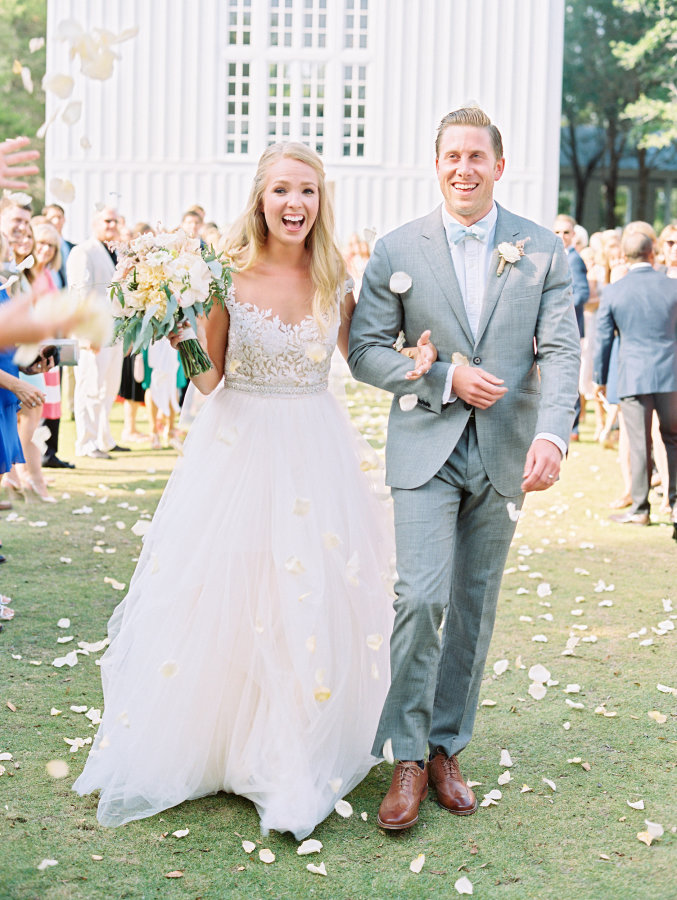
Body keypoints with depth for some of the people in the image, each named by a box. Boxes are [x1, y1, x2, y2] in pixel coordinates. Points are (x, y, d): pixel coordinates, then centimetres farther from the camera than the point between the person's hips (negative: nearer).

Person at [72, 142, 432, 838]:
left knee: (312, 605, 4)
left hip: (316, 452, 2)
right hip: (240, 446, -2)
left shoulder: (334, 279, 0)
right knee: (223, 595, 4)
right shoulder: (229, 273, -7)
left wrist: (412, 360, -1)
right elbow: (209, 380, -3)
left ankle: (292, 763, 18)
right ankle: (208, 742, 25)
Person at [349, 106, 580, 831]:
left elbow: (561, 351, -4)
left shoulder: (542, 250, 2)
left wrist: (551, 434, -20)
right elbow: (365, 350, 0)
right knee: (421, 598, -12)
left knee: (474, 608, 10)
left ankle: (447, 748, 23)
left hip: (505, 455, 2)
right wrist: (444, 377, -13)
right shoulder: (397, 250, 0)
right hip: (426, 449, -2)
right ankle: (406, 757, 1)